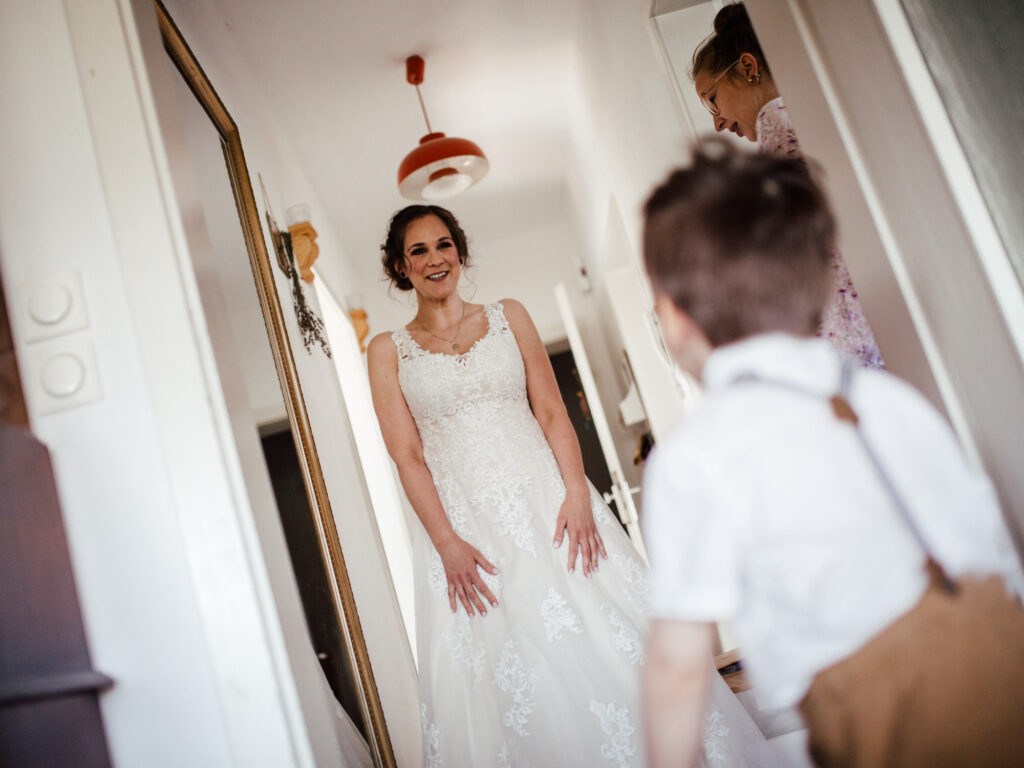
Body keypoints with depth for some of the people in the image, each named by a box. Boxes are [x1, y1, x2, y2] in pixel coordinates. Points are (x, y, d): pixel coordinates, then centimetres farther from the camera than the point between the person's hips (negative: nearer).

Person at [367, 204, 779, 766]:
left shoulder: (508, 316, 11)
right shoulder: (388, 351, 6)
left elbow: (551, 411, 4)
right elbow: (407, 456, -1)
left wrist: (578, 494, -10)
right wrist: (447, 543, -12)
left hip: (545, 499, 1)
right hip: (463, 522, -1)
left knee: (607, 645, 1)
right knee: (504, 684, 0)